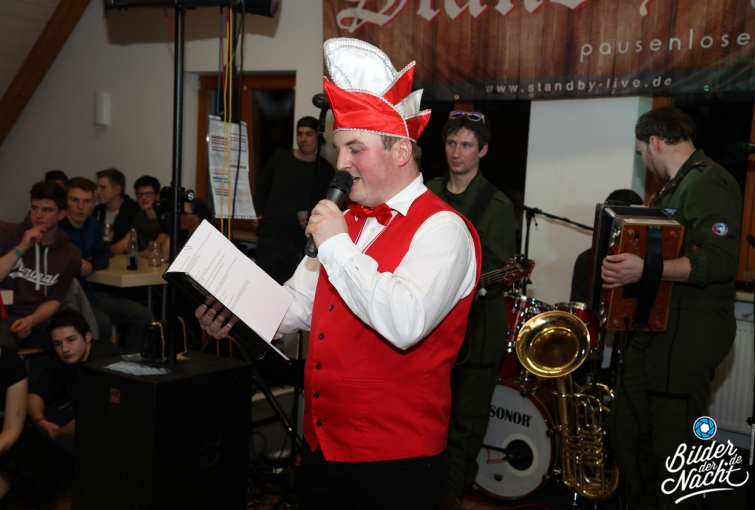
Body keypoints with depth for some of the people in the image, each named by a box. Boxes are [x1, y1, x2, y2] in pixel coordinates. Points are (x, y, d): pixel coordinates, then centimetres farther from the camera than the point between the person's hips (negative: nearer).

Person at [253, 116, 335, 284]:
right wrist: (259, 215, 3)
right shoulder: (279, 160, 8)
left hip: (301, 242, 0)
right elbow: (262, 190, 17)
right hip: (270, 235, 1)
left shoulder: (325, 169, 6)